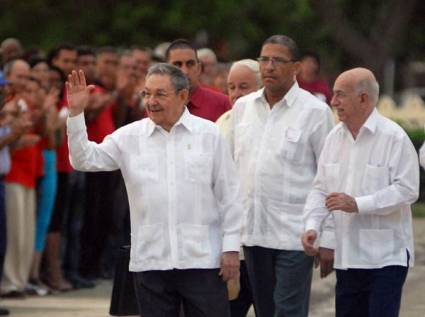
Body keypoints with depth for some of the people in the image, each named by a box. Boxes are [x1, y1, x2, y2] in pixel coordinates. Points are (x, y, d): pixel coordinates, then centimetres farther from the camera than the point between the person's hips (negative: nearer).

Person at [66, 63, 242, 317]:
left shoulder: (209, 134, 2)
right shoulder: (130, 137, 6)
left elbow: (229, 195, 3)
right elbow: (85, 159, 2)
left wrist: (231, 247, -1)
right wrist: (76, 113, -9)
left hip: (202, 259, -2)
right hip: (150, 262, 2)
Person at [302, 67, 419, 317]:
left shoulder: (394, 137, -10)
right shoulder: (335, 137, 11)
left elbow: (407, 189, -16)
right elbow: (321, 189, 12)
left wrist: (358, 204, -21)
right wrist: (312, 226, -4)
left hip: (385, 256, -7)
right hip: (347, 256, 7)